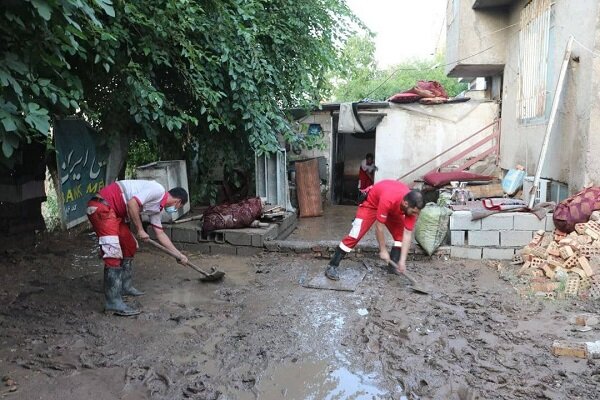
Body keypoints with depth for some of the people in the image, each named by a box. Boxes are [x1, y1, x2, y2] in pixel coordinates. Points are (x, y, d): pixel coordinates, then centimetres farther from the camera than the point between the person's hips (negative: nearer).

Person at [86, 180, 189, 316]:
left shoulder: (157, 208, 16)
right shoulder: (158, 189, -12)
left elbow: (160, 234, 23)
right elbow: (132, 203, -23)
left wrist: (179, 255, 26)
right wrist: (140, 230, -13)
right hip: (101, 206, -11)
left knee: (130, 246, 19)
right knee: (113, 254, -15)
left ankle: (126, 287, 30)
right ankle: (113, 302, -15)